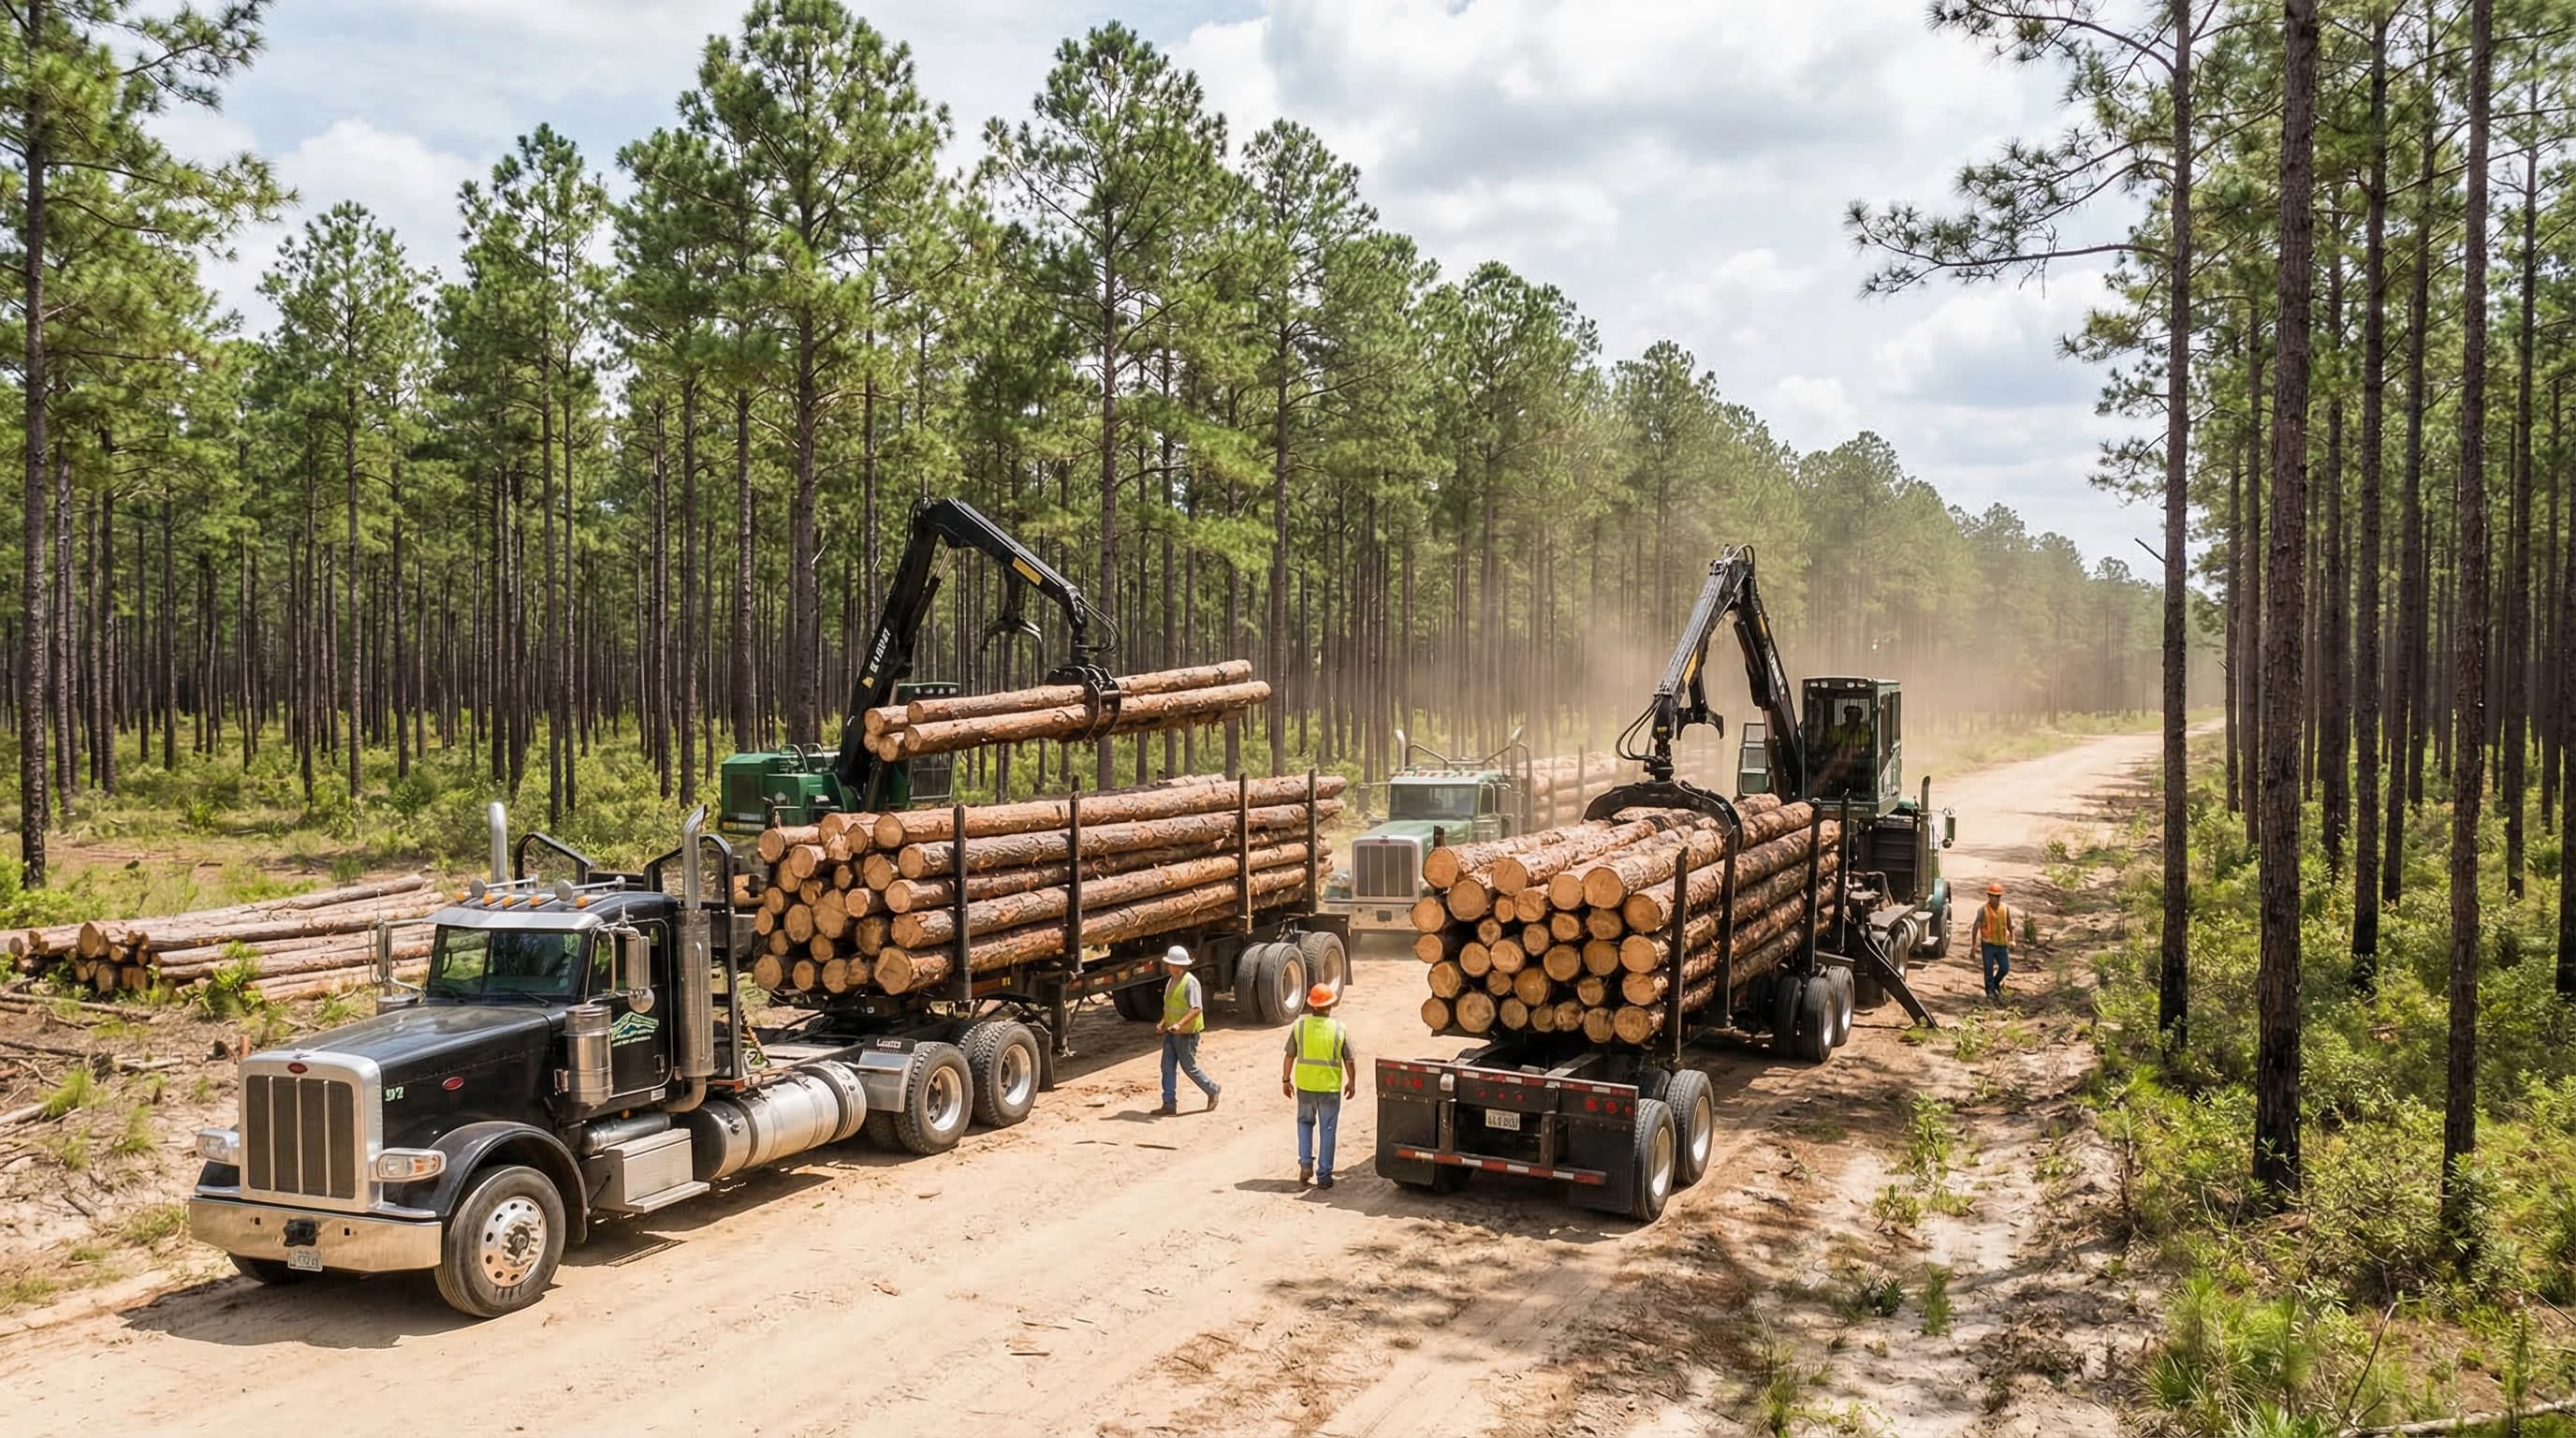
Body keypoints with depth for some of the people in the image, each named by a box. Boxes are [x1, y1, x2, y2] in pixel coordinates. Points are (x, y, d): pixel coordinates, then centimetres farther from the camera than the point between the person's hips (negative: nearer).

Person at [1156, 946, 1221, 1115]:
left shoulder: (1190, 982, -18)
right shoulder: (1171, 981, 10)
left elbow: (1197, 1008, -25)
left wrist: (1180, 1024, -35)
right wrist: (1163, 1022, 7)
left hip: (1186, 1033, -8)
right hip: (1171, 1032, 8)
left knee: (1189, 1068, 2)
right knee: (1168, 1068, 4)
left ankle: (1213, 1089, 22)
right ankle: (1170, 1104, 8)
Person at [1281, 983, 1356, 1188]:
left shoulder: (1299, 1025, -5)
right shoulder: (1339, 1029, -8)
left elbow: (1289, 1056, -1)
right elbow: (1349, 1061, -3)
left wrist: (1286, 1079, 11)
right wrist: (1351, 1082, 12)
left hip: (1304, 1085, 2)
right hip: (1330, 1087, -2)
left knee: (1305, 1122, 23)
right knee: (1327, 1130, 8)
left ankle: (1305, 1163, 11)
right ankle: (1323, 1175, 11)